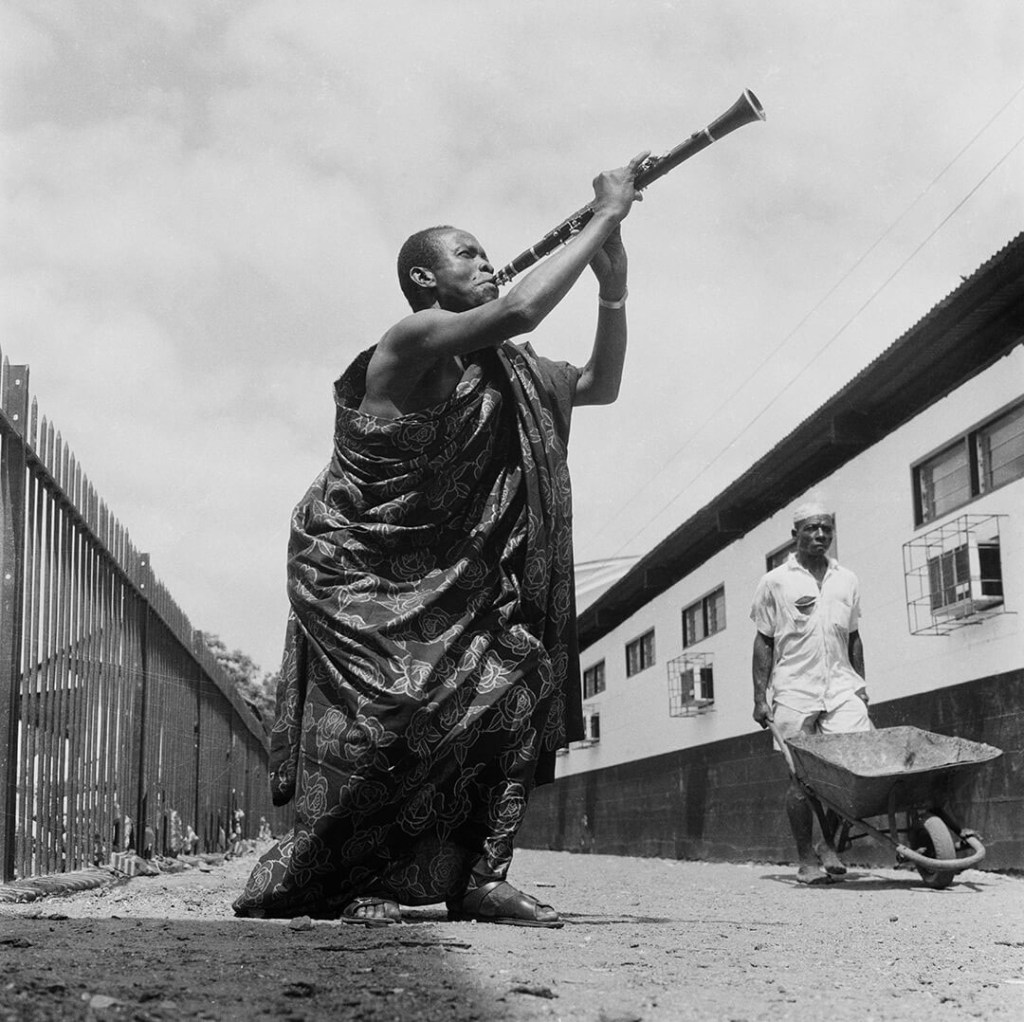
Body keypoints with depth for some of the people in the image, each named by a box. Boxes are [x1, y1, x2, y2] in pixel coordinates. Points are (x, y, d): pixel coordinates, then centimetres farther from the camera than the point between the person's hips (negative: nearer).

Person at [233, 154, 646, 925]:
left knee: (516, 687, -9)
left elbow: (599, 387, 17)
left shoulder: (500, 367, 12)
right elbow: (519, 309, -29)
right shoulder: (414, 340, -14)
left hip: (447, 579, 8)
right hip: (358, 574, -8)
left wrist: (614, 287, 4)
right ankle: (351, 882, 3)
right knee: (386, 717, -18)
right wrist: (604, 218, -21)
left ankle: (479, 876, -3)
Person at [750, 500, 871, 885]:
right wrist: (760, 697, -3)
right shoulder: (775, 582, 3)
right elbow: (763, 642, 3)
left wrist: (861, 688, 14)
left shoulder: (847, 580, 14)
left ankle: (830, 844, 5)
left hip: (841, 687, 3)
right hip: (794, 692, -3)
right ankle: (806, 858, 10)